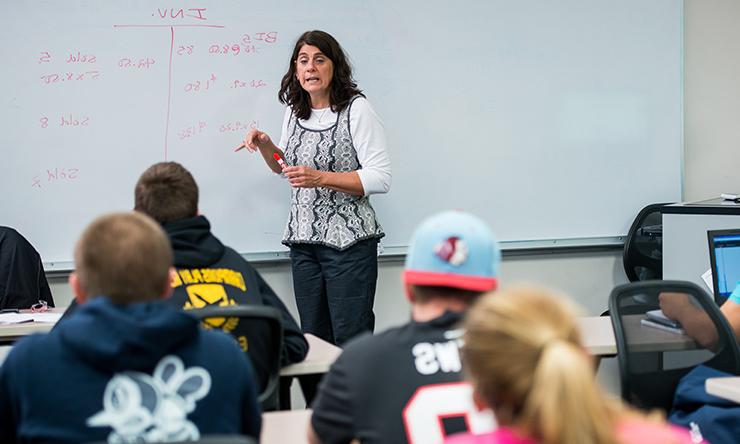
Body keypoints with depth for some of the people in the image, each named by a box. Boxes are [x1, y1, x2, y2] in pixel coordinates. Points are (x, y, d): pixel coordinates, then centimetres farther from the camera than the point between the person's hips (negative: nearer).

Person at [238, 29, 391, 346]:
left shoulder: (356, 109, -8)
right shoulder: (295, 111, 12)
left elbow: (380, 179, -13)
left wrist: (321, 178, -21)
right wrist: (265, 146, 6)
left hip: (348, 240, -6)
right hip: (303, 239, 6)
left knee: (350, 340, -6)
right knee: (313, 339, 10)